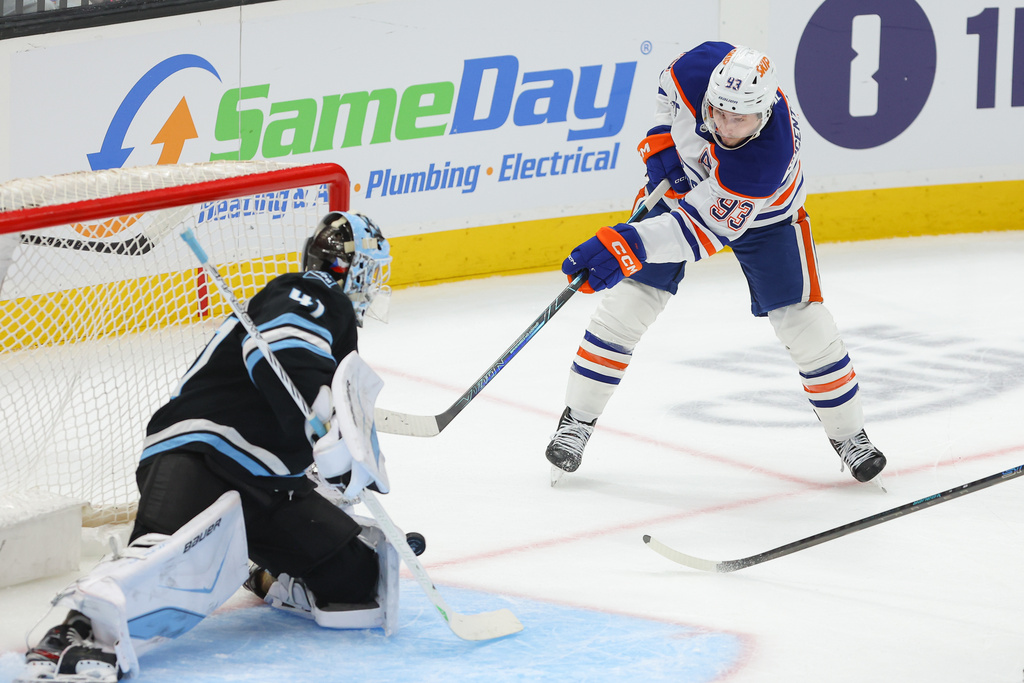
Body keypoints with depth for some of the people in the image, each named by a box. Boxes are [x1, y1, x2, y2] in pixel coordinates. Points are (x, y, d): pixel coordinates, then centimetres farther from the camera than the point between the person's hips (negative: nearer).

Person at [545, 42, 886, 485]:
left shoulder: (770, 156, -44)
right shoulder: (702, 67, -34)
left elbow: (705, 226, -44)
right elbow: (670, 85, -5)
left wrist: (633, 244, -55)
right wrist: (663, 134, -17)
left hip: (762, 214, -3)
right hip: (682, 181, 3)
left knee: (803, 322, -8)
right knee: (627, 302, -5)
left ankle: (847, 433, 13)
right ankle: (577, 420, 7)